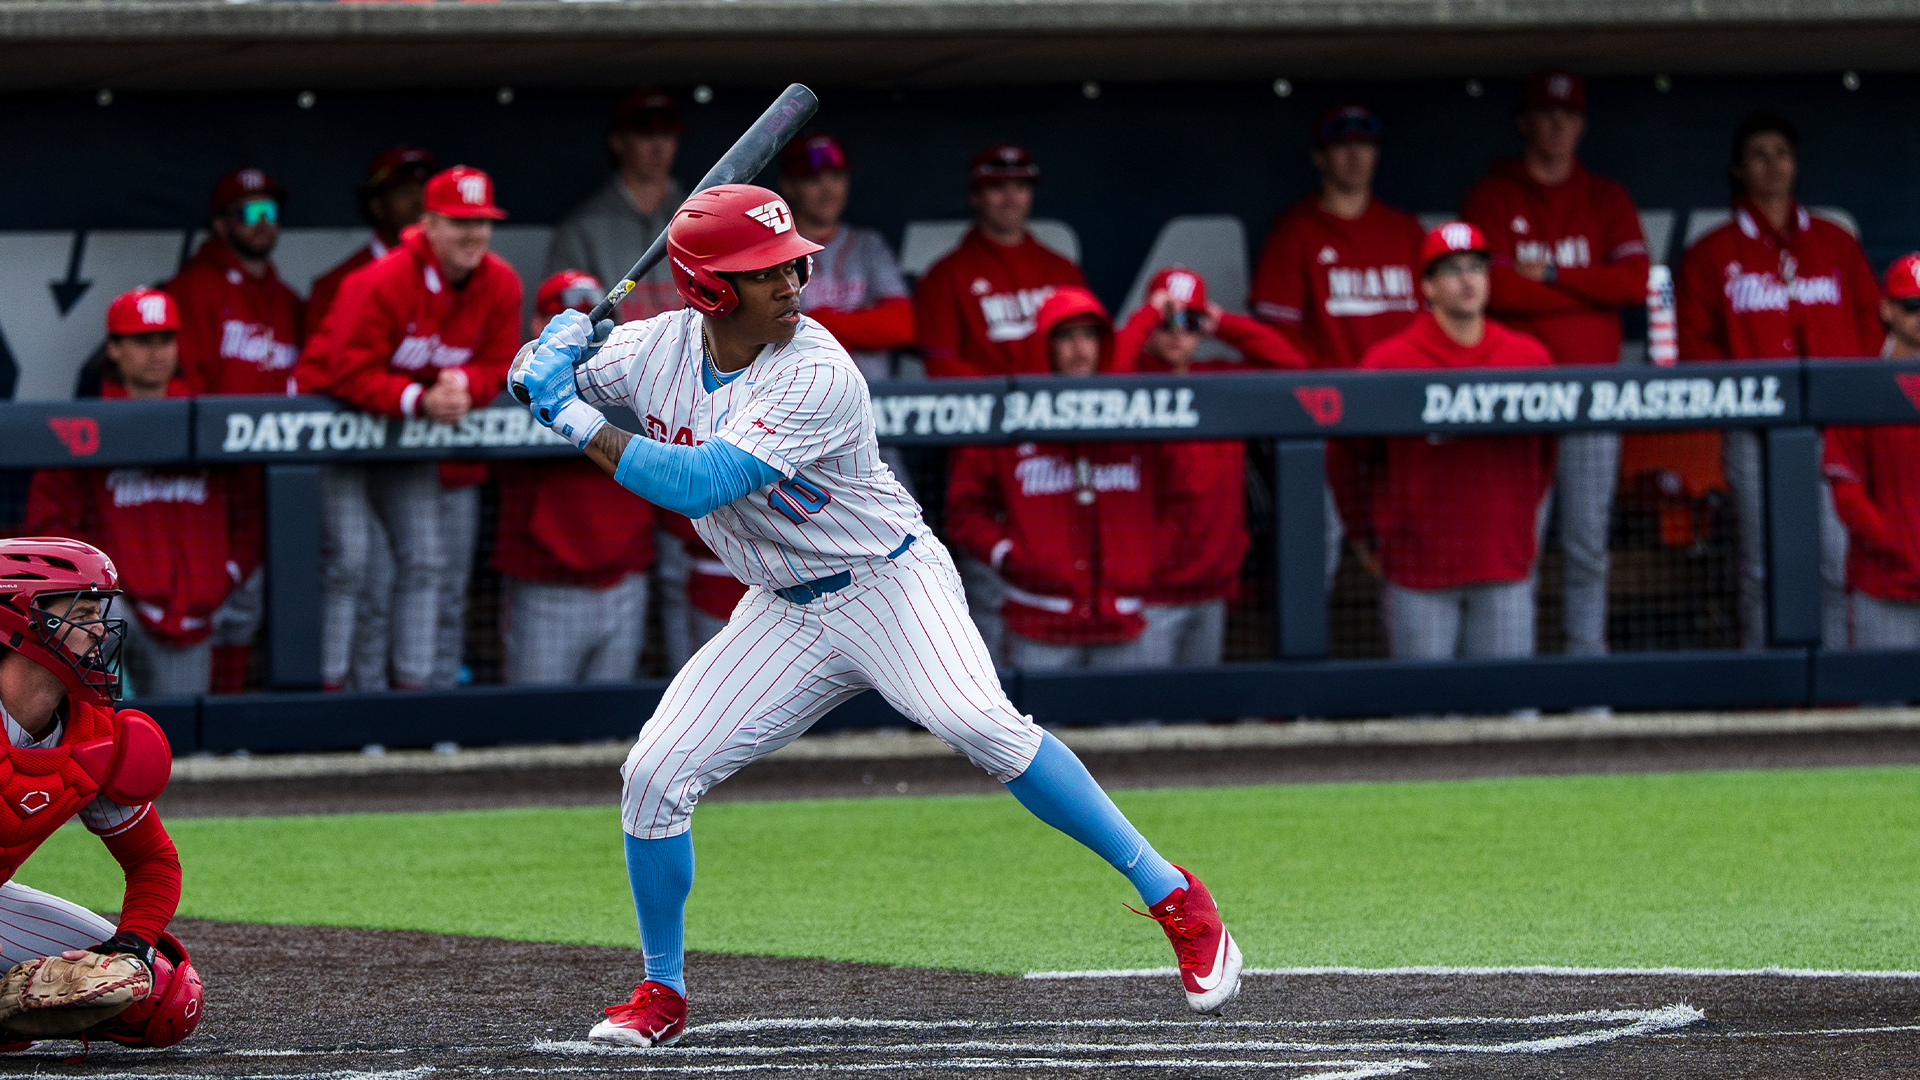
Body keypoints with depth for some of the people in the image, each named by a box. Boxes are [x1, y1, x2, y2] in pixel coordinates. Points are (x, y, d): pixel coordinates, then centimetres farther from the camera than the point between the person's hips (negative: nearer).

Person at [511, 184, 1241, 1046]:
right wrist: (542, 364, -14)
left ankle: (1172, 897, -23)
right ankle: (661, 995, 15)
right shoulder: (659, 347, -6)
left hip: (890, 586, -6)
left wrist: (580, 425, -30)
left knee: (978, 723, -30)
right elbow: (542, 381, 10)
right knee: (654, 775, -5)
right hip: (784, 614, 6)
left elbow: (698, 485, -33)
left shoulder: (815, 375, -25)